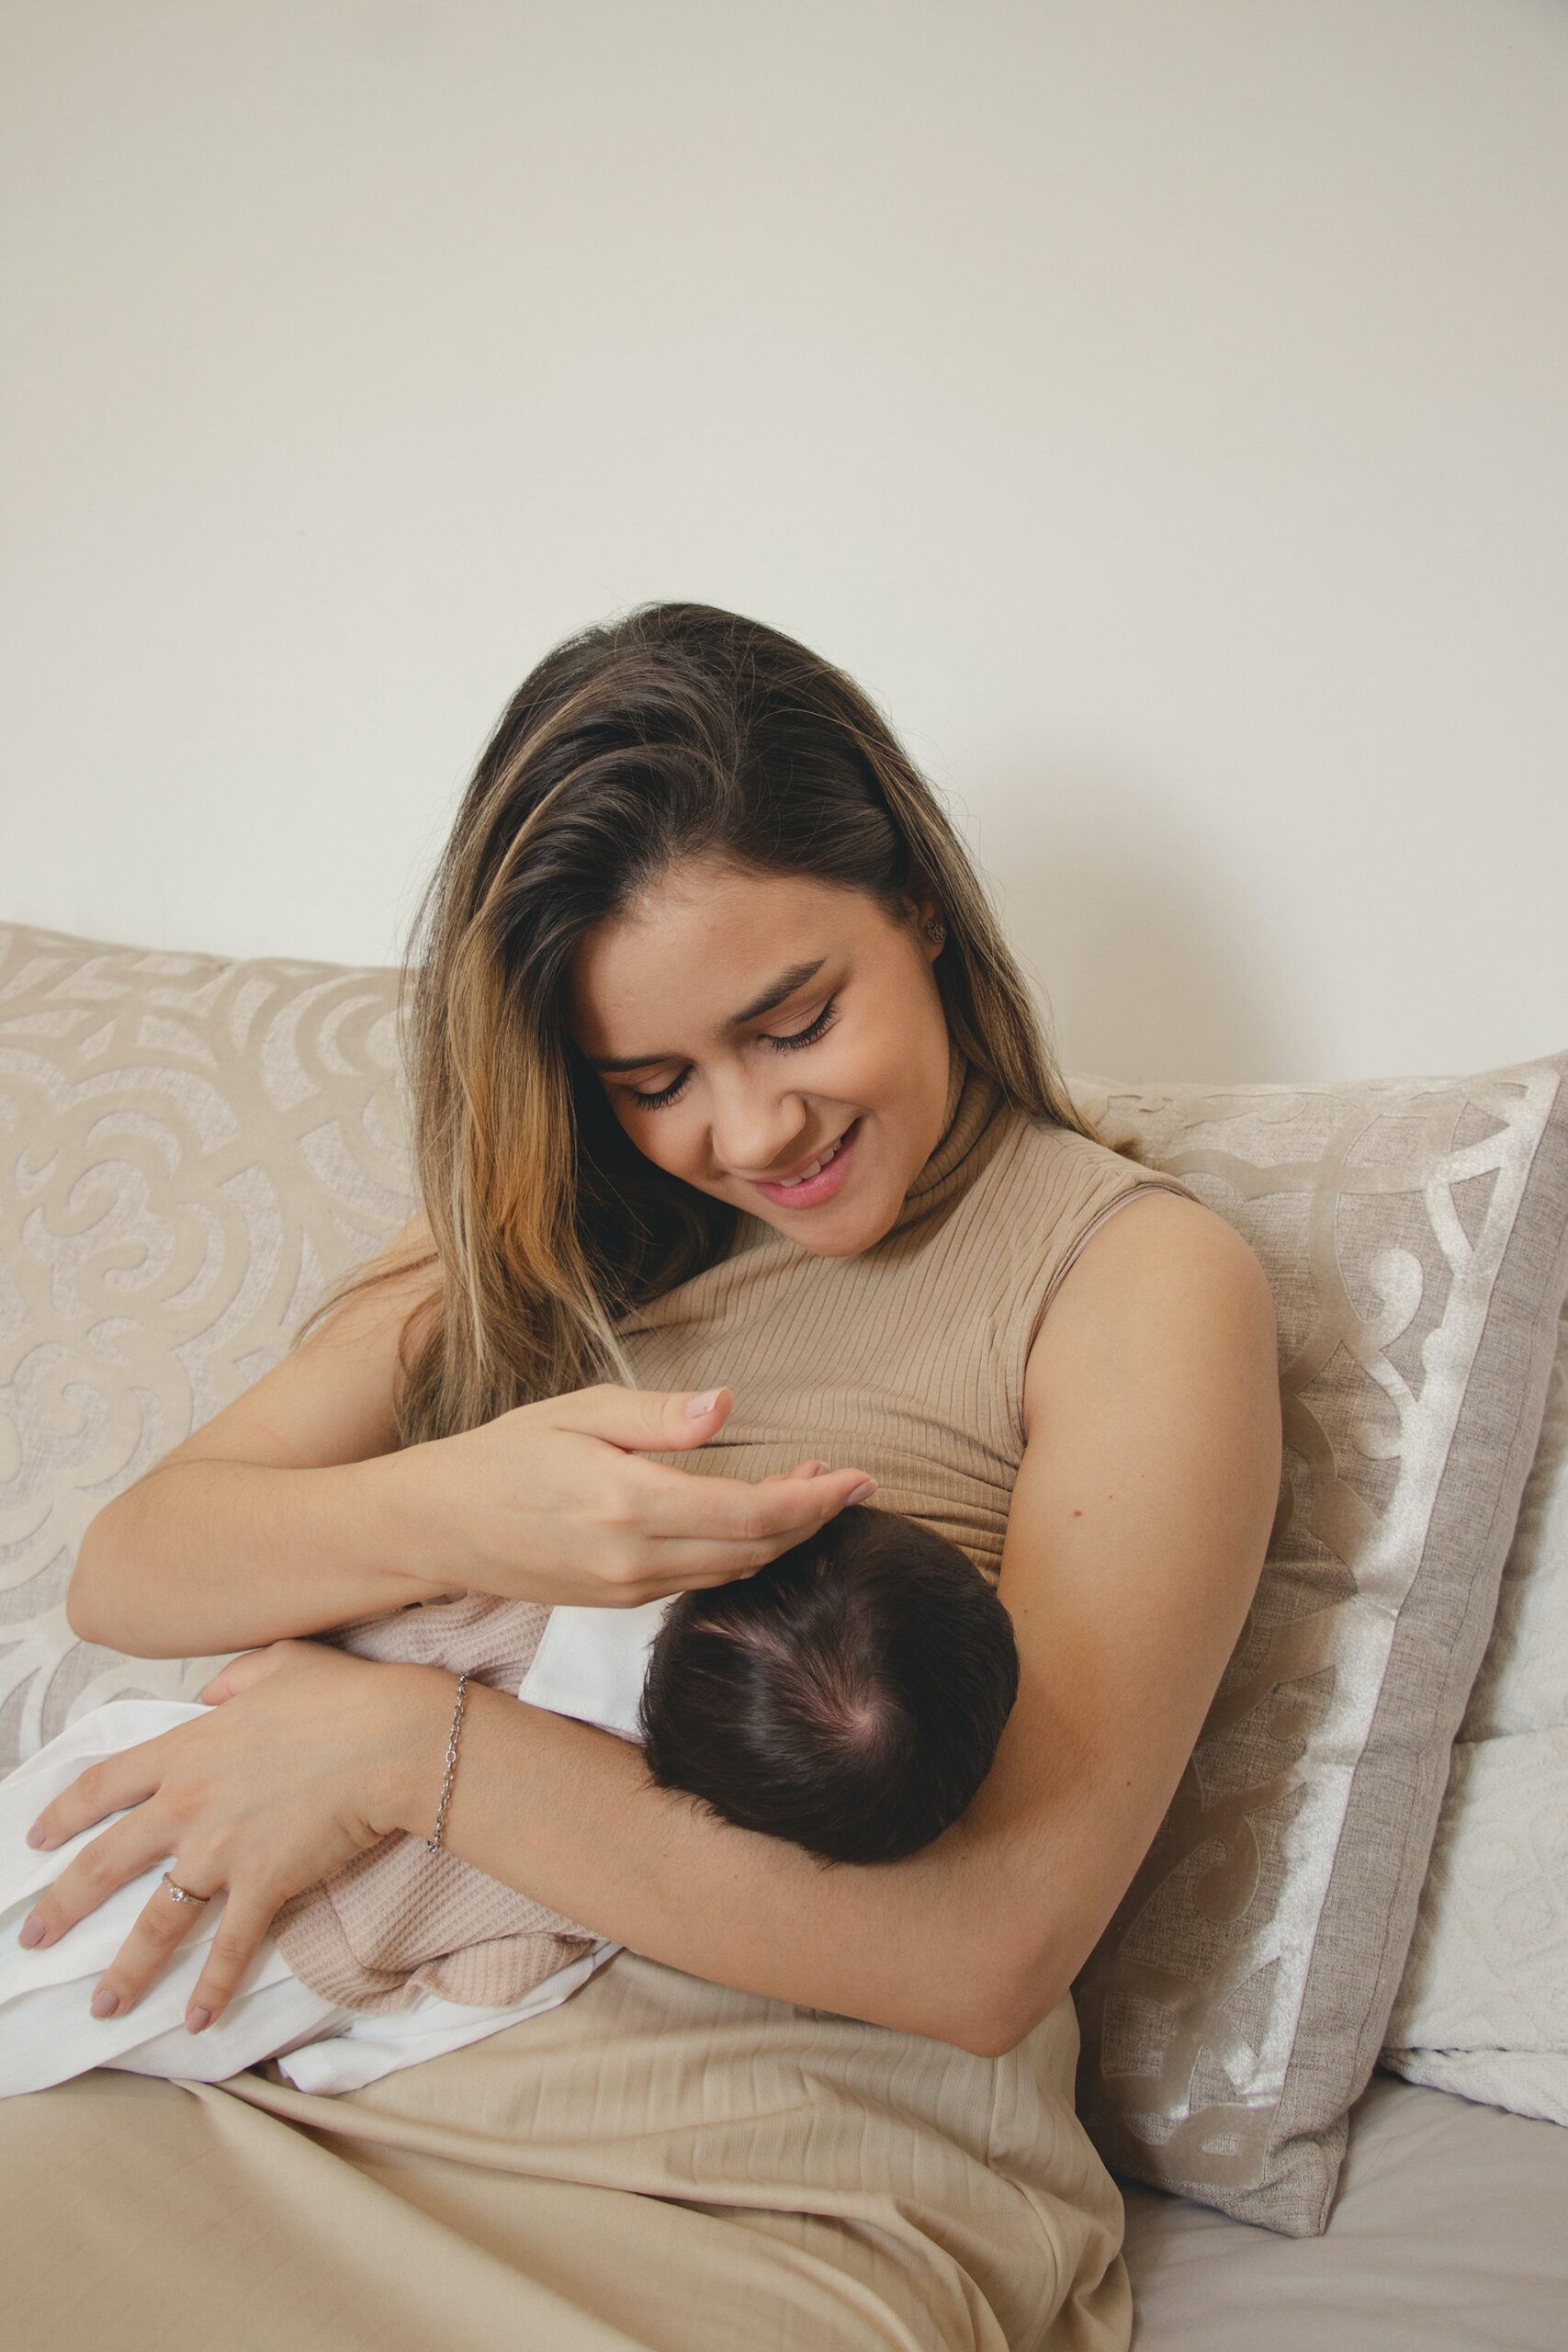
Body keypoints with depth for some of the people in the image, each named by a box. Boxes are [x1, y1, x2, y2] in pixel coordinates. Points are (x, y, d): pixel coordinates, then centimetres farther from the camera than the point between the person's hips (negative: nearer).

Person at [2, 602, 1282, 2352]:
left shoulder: (1140, 1273, -3)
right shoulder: (552, 1241, 13)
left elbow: (993, 1946, -13)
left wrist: (404, 1745, -12)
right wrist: (445, 1516, -17)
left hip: (766, 2199, -3)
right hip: (295, 2091, 4)